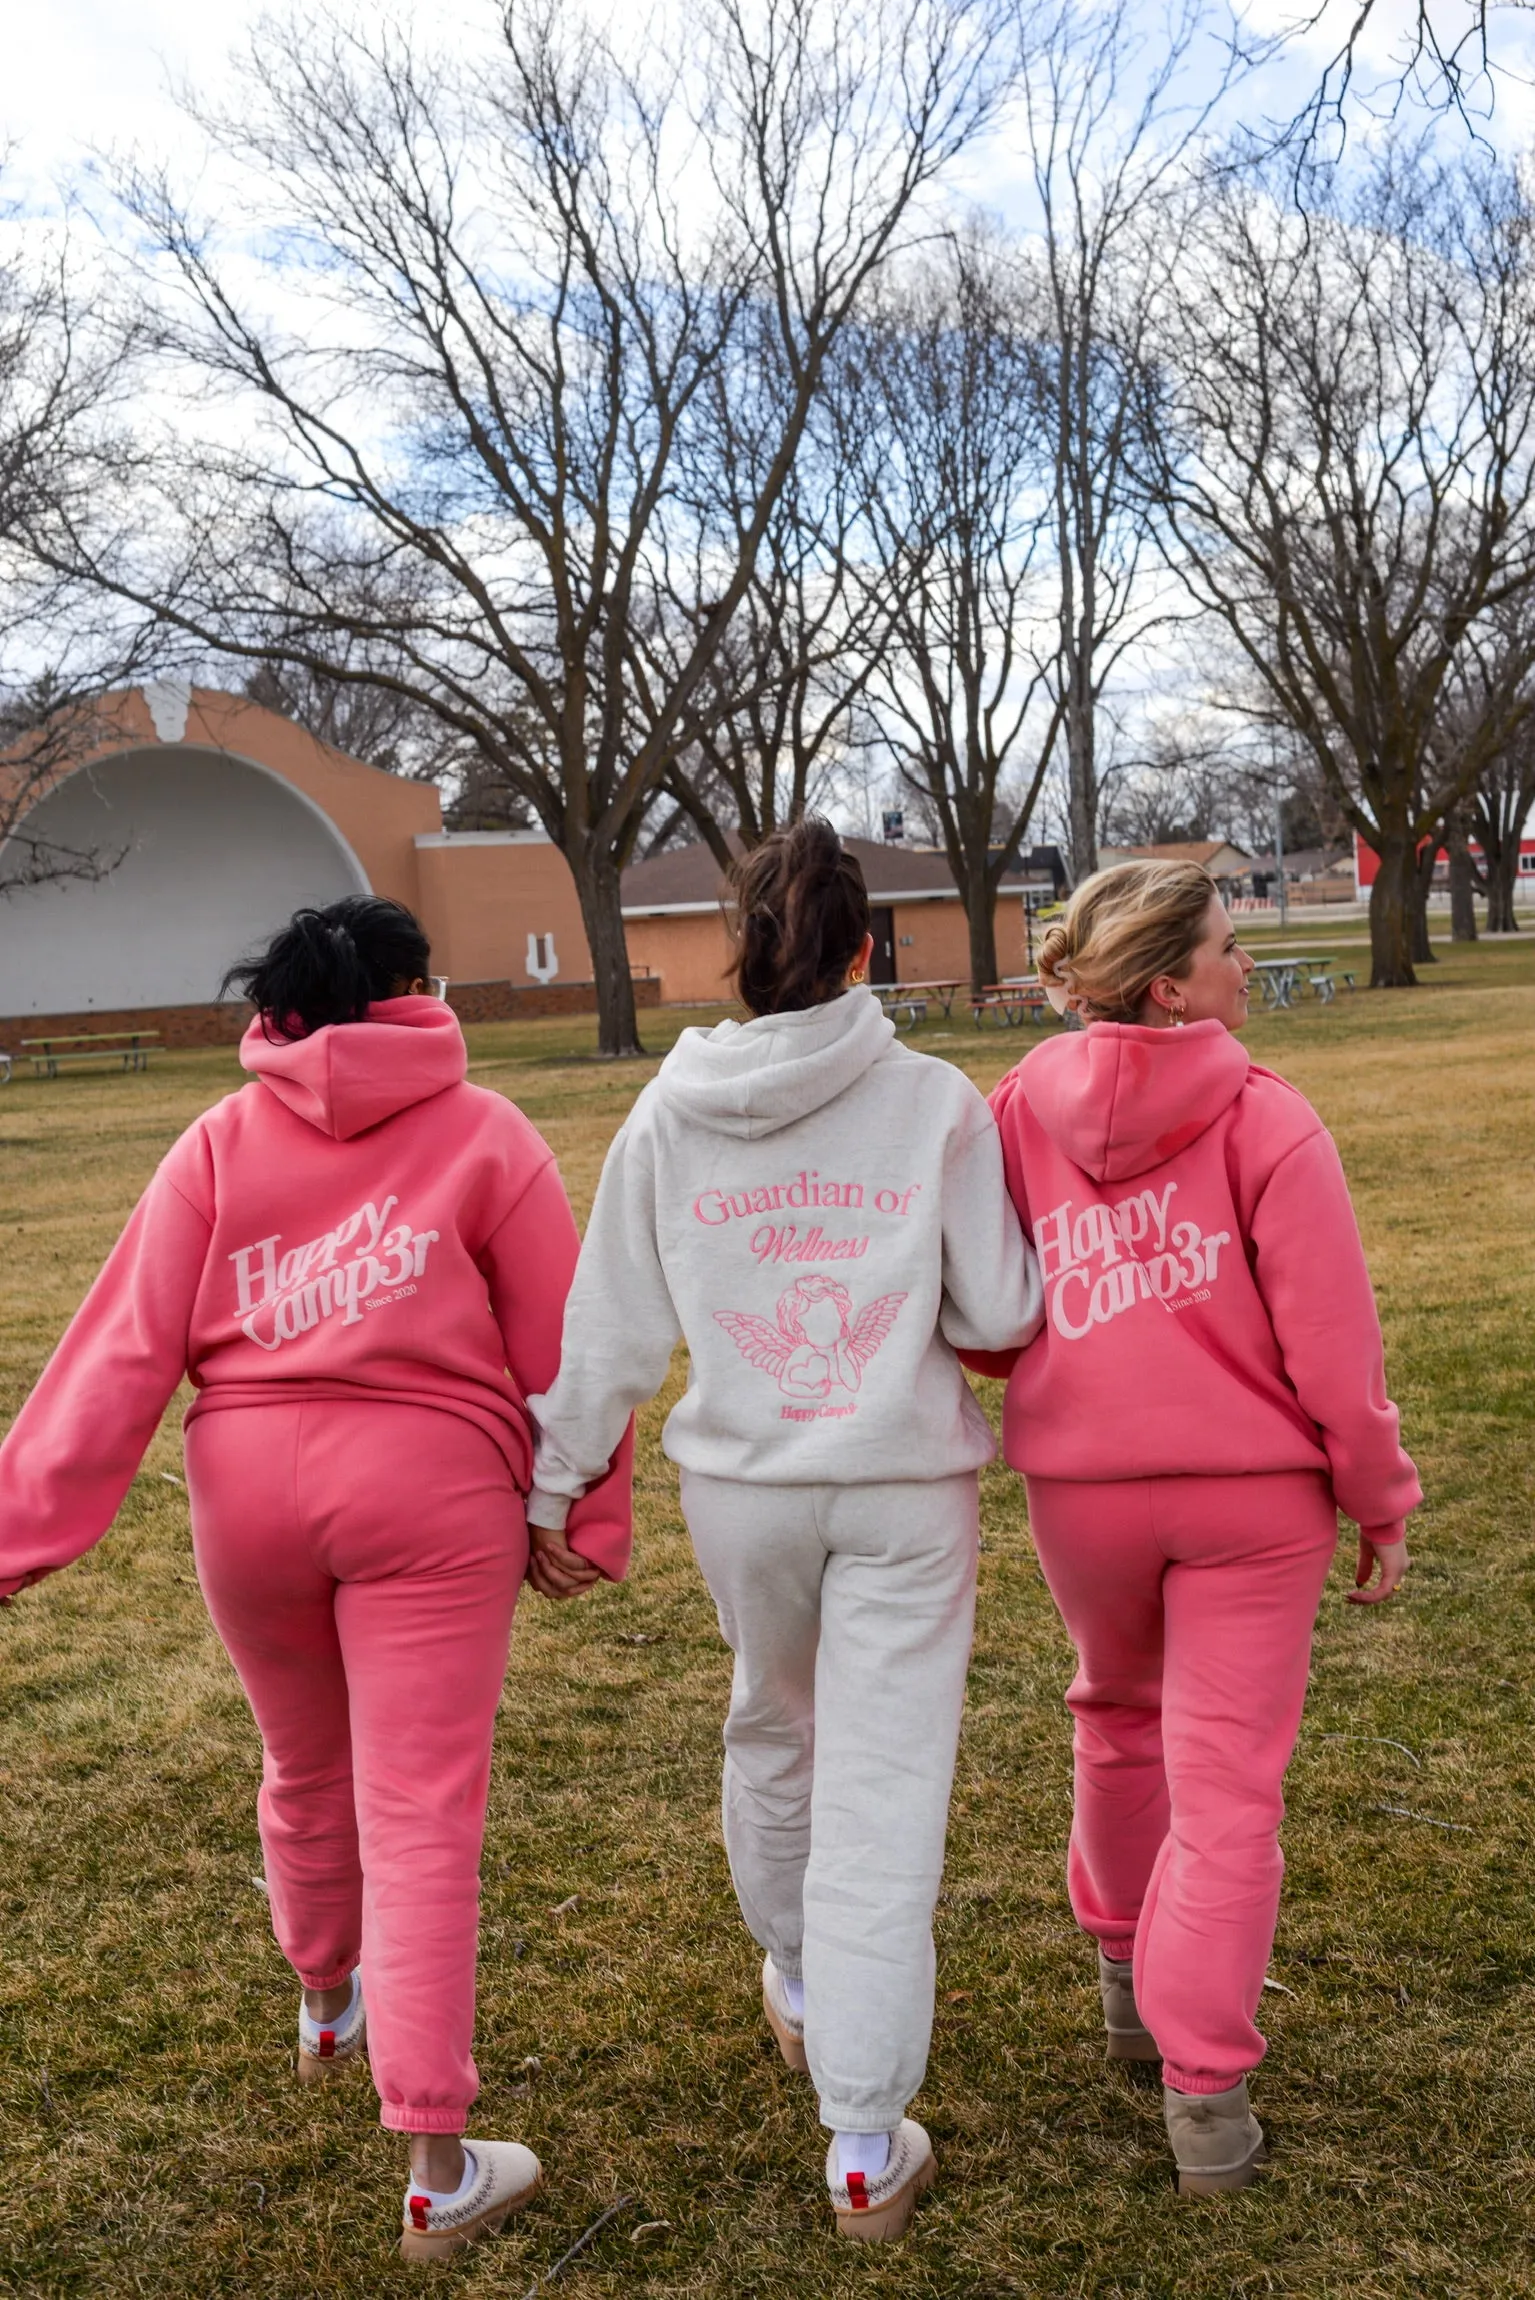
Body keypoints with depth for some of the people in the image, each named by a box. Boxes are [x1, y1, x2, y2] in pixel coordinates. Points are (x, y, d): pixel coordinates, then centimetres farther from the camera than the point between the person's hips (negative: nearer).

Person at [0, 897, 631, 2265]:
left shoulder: (221, 1142, 4)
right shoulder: (484, 1134, 0)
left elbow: (126, 1347, -4)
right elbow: (560, 1346, -3)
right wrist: (590, 1515, 6)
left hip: (249, 1485, 3)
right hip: (432, 1490, -3)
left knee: (306, 1772, 25)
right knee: (422, 1819, 2)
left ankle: (329, 2008, 50)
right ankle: (439, 2170, 5)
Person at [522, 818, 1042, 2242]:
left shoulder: (666, 1117, -5)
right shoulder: (936, 1105, -10)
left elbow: (611, 1329, -1)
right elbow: (1002, 1313, -5)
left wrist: (551, 1485, 8)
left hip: (740, 1485, 3)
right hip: (904, 1490, -3)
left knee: (770, 1727, 27)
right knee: (884, 1801, 4)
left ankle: (796, 1983, 49)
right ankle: (866, 2149, 10)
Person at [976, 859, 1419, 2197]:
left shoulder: (1021, 1109, -4)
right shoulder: (1265, 1122, -15)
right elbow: (1331, 1346, -13)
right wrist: (1381, 1500, -1)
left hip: (1080, 1483, 4)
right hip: (1252, 1488, -4)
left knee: (1121, 1718, 27)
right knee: (1227, 1780, 5)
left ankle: (1129, 1968, 44)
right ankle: (1204, 2089, 9)